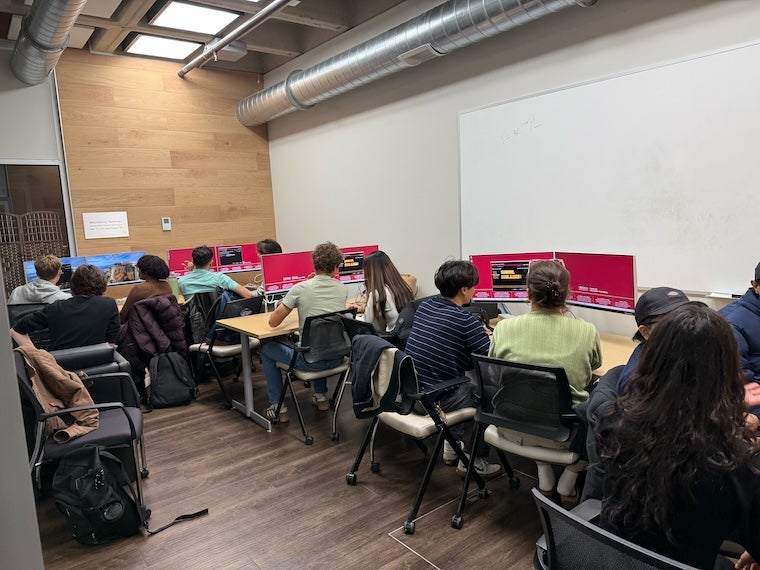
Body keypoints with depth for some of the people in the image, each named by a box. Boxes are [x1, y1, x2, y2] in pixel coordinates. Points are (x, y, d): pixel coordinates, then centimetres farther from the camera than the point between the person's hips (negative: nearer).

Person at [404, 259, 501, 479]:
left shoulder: (424, 306, 3)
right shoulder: (466, 320, -17)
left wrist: (479, 333, 15)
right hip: (435, 400, -8)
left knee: (462, 384, 32)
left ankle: (452, 446, 38)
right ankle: (475, 461, 20)